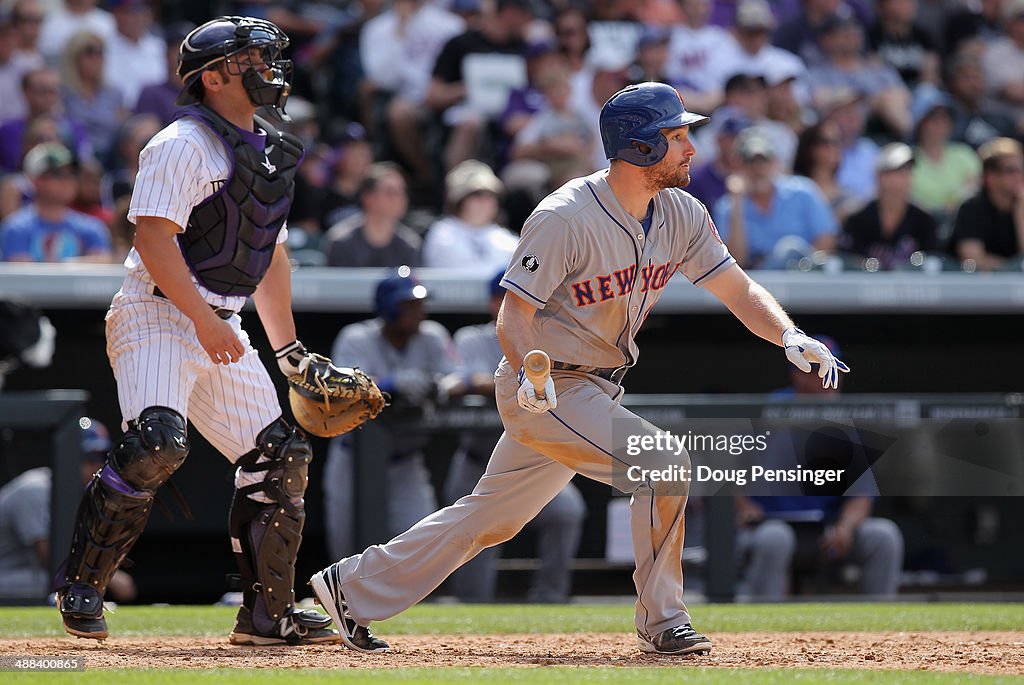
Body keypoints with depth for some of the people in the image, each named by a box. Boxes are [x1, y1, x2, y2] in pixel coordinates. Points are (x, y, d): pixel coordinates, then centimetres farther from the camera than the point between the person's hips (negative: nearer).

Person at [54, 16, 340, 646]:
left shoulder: (270, 154, 17)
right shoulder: (183, 145, -10)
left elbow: (270, 252, 24)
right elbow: (155, 237, -19)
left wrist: (290, 349, 22)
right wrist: (203, 320, -24)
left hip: (222, 330, 9)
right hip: (159, 315, -9)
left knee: (280, 455, 3)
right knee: (157, 444, -26)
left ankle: (269, 613, 12)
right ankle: (81, 585, -12)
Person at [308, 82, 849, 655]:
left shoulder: (681, 215, 0)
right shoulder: (565, 217, -21)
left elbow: (739, 289, 0)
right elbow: (514, 316, -18)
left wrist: (791, 336, -19)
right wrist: (530, 373, -38)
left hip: (596, 391, 8)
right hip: (545, 390, -8)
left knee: (491, 517, 12)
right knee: (664, 463, -20)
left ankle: (355, 586, 22)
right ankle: (663, 622, -8)